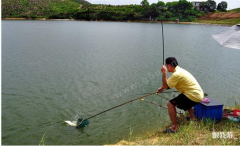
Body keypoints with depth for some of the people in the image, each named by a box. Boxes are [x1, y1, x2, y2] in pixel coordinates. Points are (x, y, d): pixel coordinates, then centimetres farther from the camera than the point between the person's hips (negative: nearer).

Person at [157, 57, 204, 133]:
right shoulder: (179, 70, 12)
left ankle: (174, 127, -9)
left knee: (170, 104, -12)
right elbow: (169, 83, 20)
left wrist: (164, 73, -17)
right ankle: (192, 117, 47)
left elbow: (166, 86, -18)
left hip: (194, 96, -10)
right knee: (184, 100, 41)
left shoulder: (177, 74, -20)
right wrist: (162, 87, 8)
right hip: (199, 94, 10)